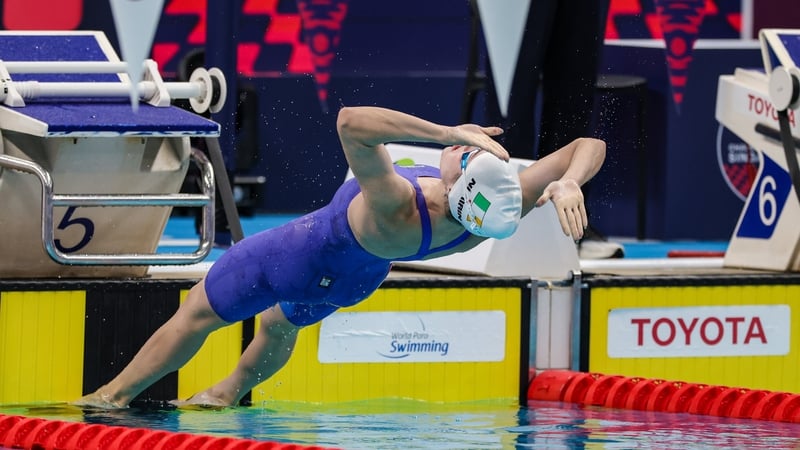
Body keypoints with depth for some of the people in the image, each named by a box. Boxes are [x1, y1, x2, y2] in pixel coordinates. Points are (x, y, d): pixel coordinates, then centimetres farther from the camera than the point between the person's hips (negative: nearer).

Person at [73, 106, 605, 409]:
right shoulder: (494, 213, -37)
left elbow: (351, 122, -64)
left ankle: (114, 395, 38)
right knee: (281, 322, 37)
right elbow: (590, 146, -35)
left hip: (311, 254, -6)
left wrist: (449, 134, -65)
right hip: (357, 279, 6)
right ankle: (230, 392, 63)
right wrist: (567, 183, -55)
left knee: (199, 311, 20)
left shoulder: (397, 209, -51)